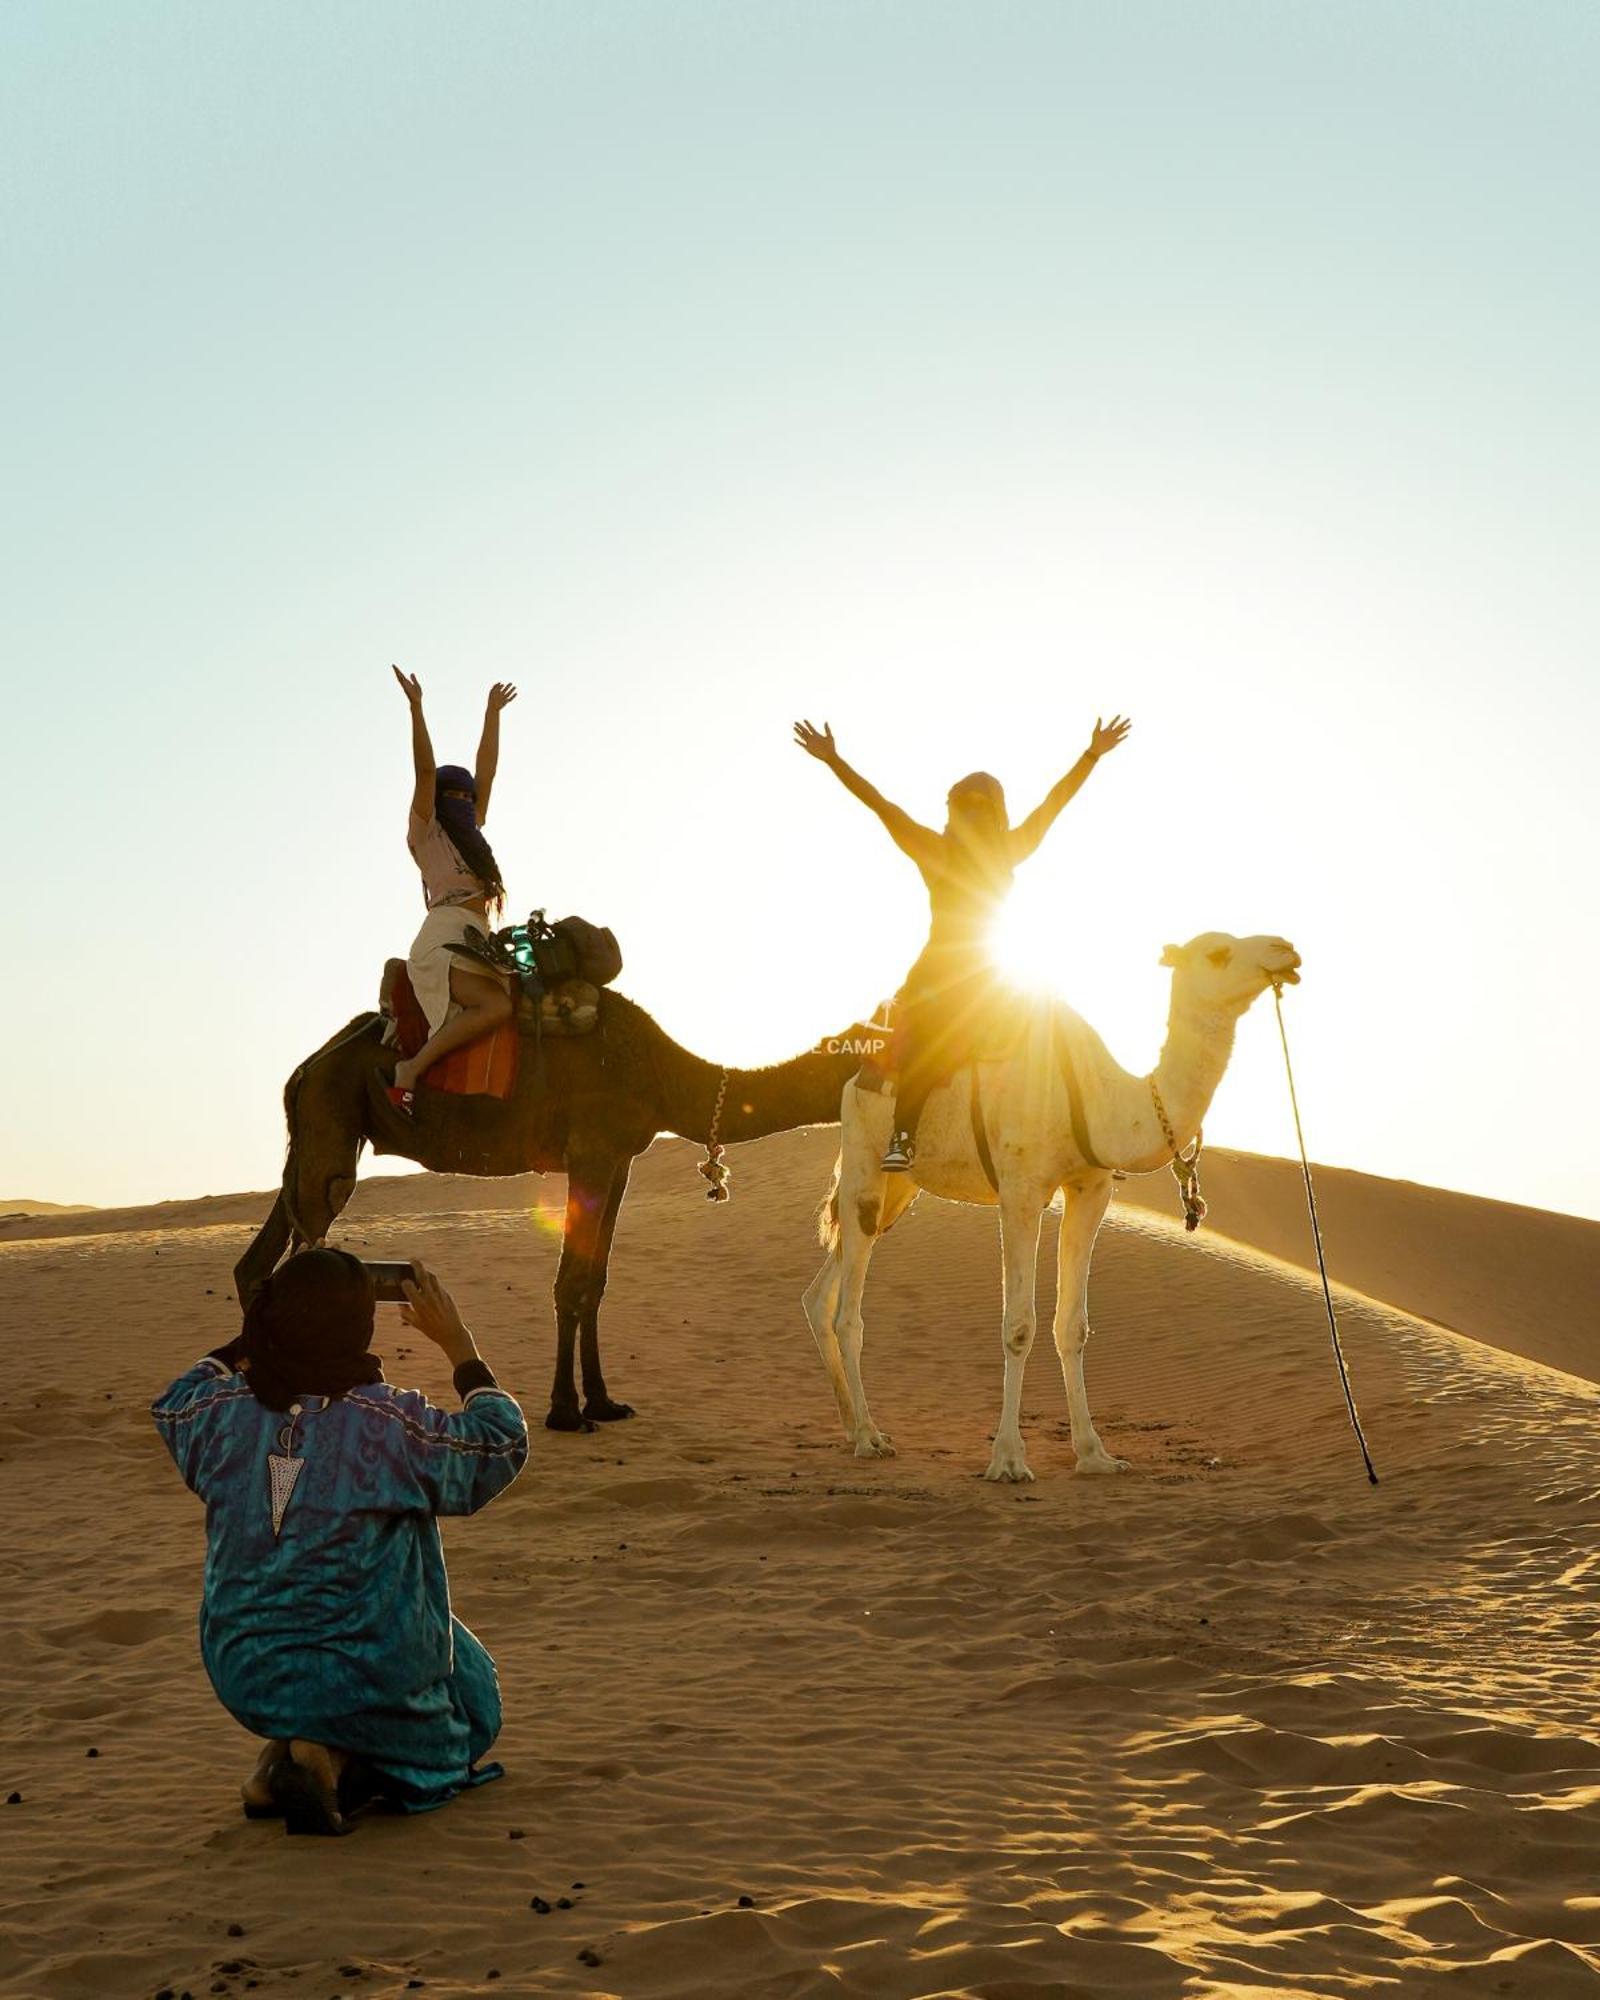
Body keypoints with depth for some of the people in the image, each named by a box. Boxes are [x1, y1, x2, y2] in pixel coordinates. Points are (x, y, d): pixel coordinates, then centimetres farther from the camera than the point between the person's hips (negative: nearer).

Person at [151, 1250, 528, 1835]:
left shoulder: (227, 1416, -8)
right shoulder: (392, 1425, -20)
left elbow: (172, 1403, 17)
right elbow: (502, 1444, -4)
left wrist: (265, 1328, 18)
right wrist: (457, 1343, 4)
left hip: (244, 1680, 5)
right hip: (365, 1684, -5)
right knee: (467, 1706, 23)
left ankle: (290, 1748, 8)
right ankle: (338, 1761, -5)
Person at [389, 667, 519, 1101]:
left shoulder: (469, 834, 27)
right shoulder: (426, 833, 9)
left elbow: (486, 770, 30)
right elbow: (425, 771, -3)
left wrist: (493, 712, 34)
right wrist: (416, 707, -10)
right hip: (442, 939, -8)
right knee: (497, 1005, -29)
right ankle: (413, 1067, -25)